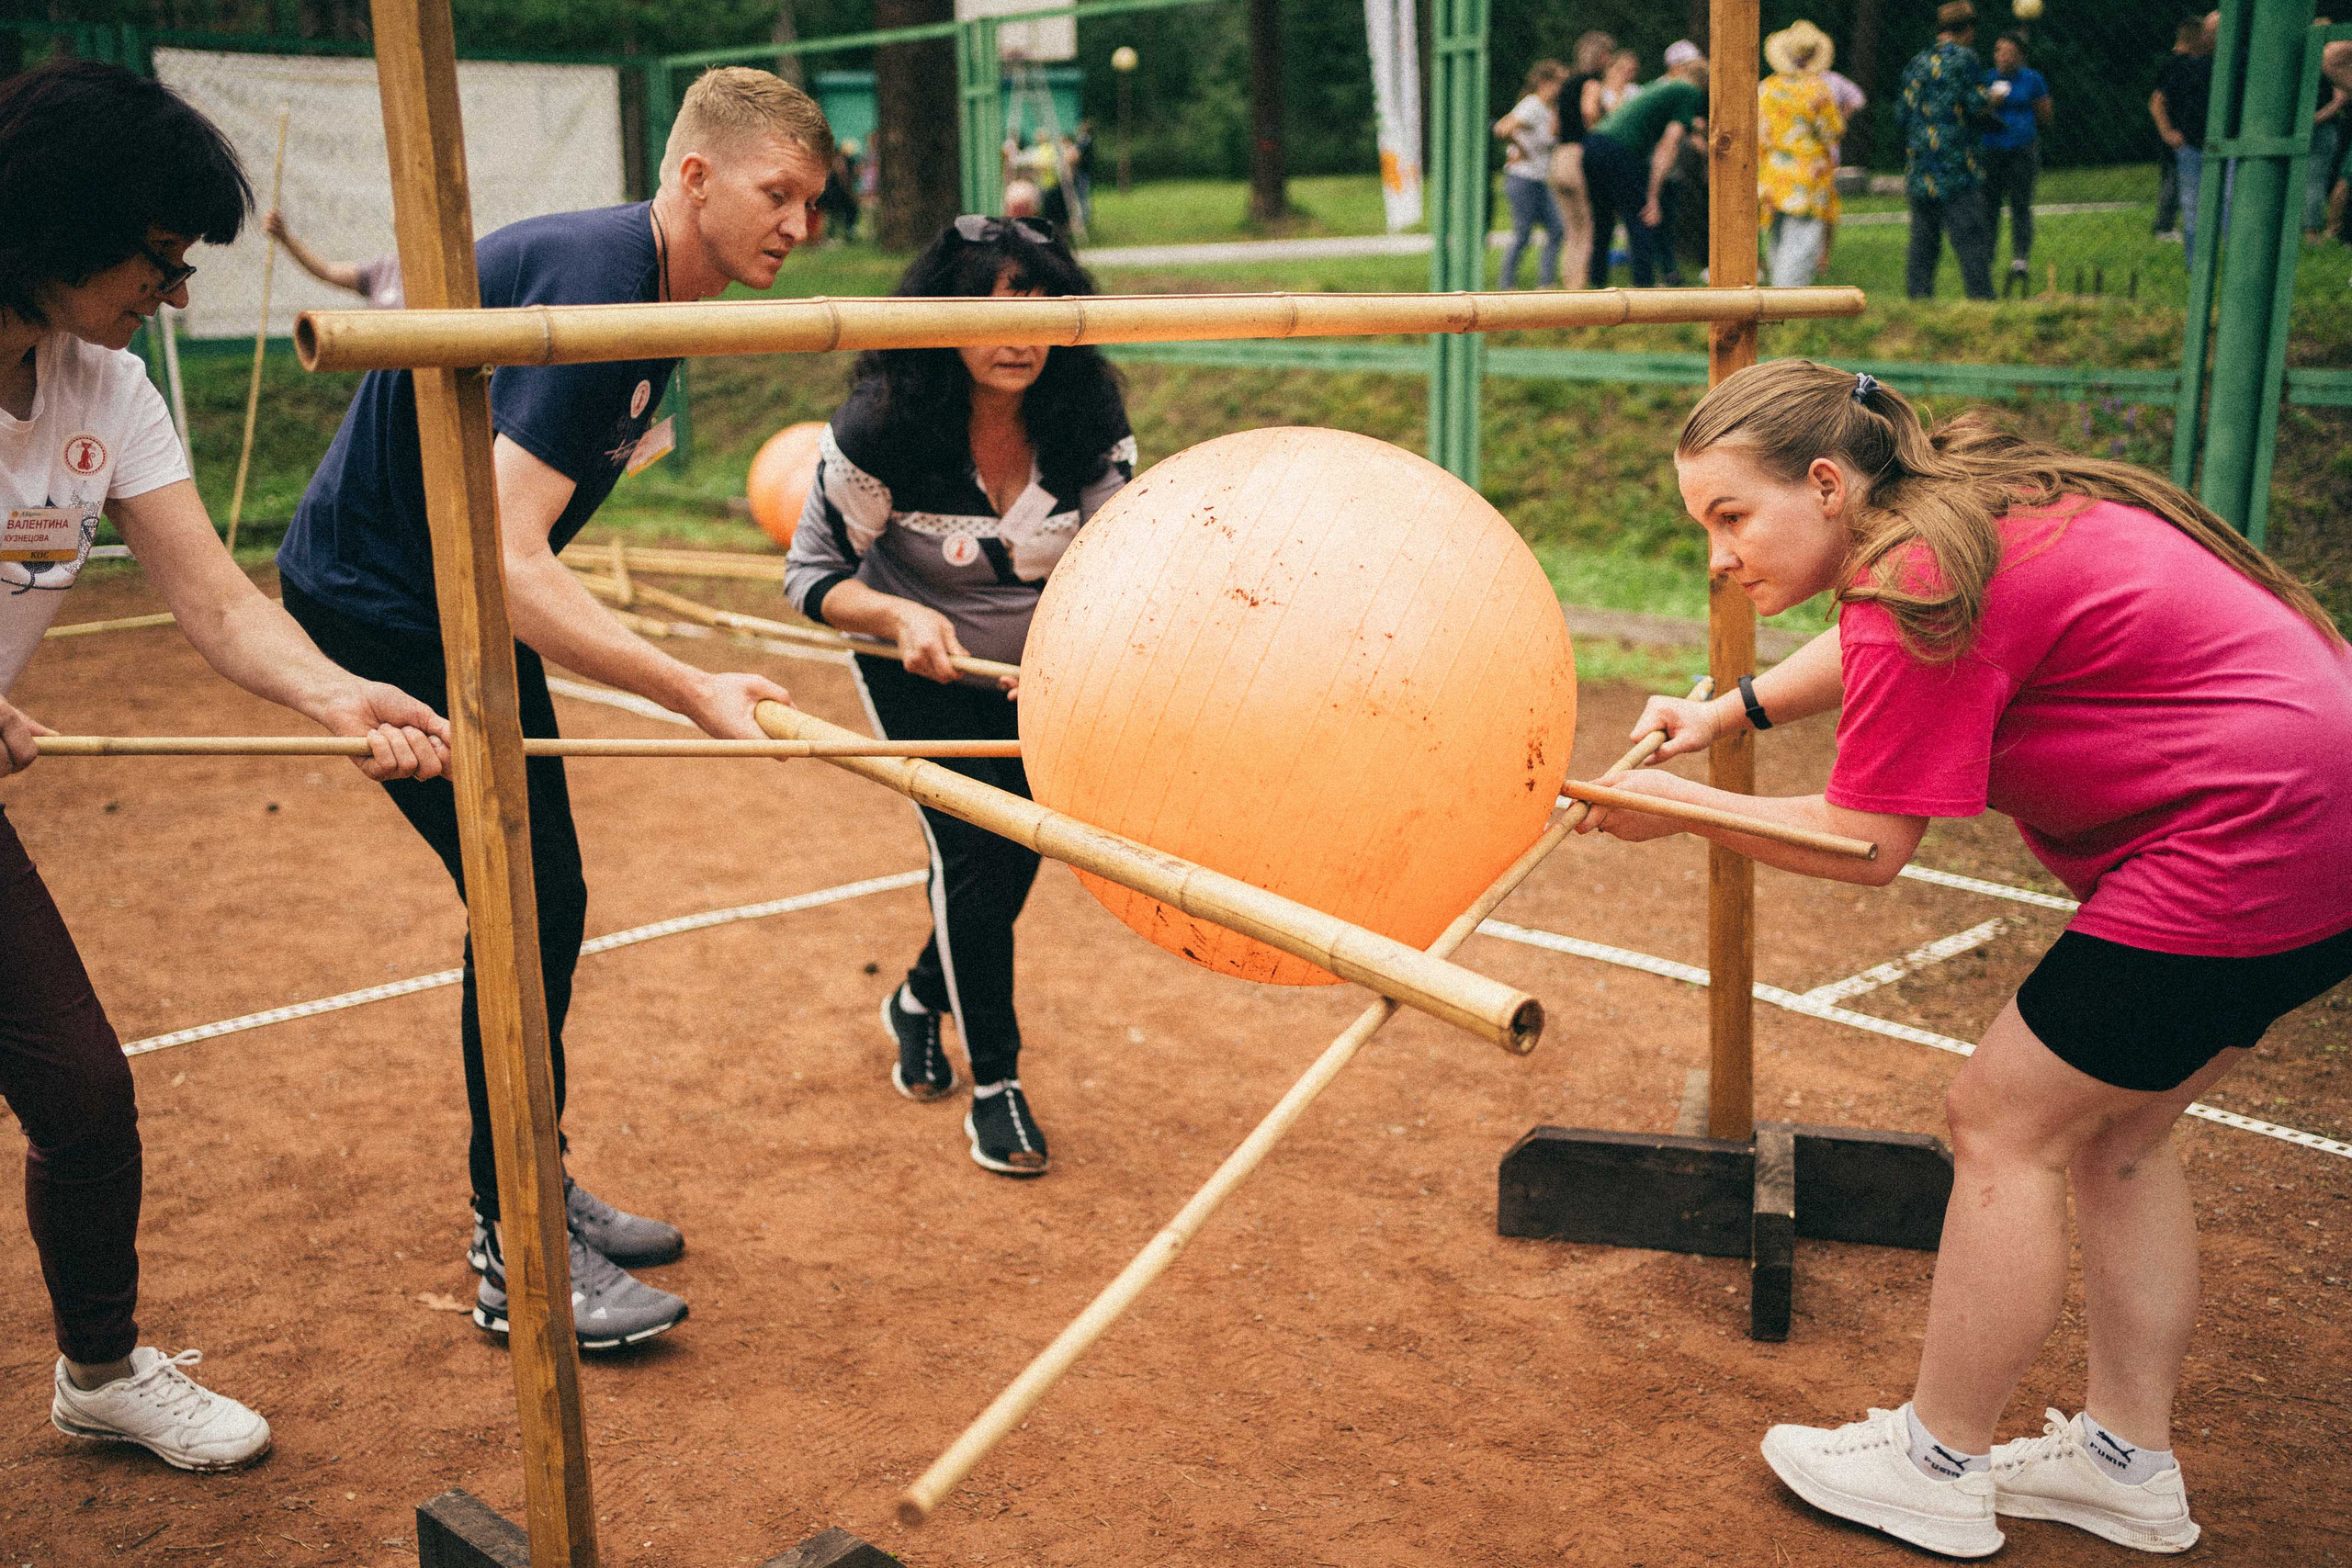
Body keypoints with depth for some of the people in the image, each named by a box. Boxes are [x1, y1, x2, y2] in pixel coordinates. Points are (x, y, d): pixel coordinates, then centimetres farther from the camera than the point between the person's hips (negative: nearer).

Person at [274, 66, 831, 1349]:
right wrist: (688, 690, -38)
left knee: (544, 903, 11)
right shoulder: (591, 289, -26)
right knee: (525, 903, -10)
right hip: (378, 606, -10)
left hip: (464, 606, 10)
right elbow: (507, 560, -34)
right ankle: (515, 1259, 2)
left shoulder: (649, 288, 5)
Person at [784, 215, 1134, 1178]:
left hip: (1041, 671, 4)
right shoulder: (881, 429, -26)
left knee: (1018, 850, 11)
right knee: (976, 848, -14)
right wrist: (902, 617, -34)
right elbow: (811, 573, -16)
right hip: (922, 669, -4)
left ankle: (920, 1000, 42)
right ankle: (994, 1084, 2)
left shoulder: (1090, 425, -19)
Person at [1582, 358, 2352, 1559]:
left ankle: (1937, 1469, 14)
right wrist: (1729, 713, 19)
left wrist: (1686, 811, -4)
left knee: (2004, 1121, 0)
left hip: (2245, 843, -10)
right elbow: (1874, 647, 29)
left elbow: (1866, 843, -15)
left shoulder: (1921, 580, -22)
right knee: (2111, 1131, 18)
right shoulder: (1950, 501, 8)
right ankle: (2130, 1463, 28)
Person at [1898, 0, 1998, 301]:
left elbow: (1902, 115, 13)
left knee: (1922, 242, 7)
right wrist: (1994, 98, 13)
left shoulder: (1916, 63, 13)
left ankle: (1918, 300, 6)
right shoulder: (1963, 58, -4)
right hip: (1956, 171, -6)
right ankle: (1982, 299, -6)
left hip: (1918, 172, 6)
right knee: (1972, 241, -4)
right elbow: (1979, 105, -7)